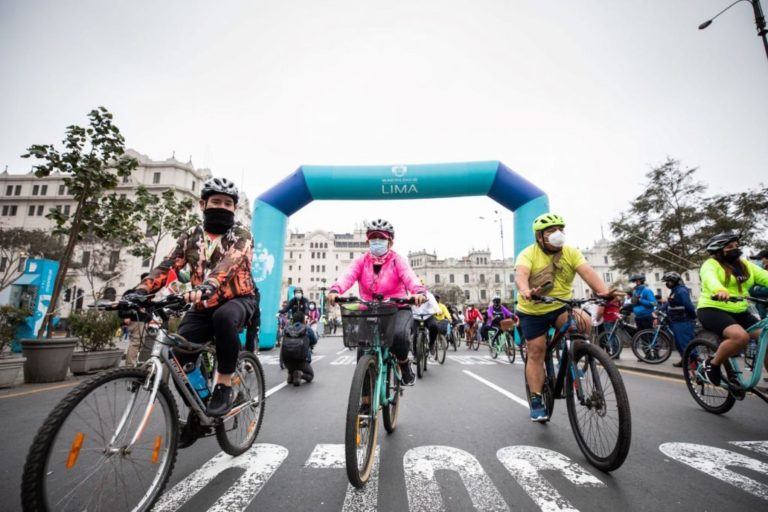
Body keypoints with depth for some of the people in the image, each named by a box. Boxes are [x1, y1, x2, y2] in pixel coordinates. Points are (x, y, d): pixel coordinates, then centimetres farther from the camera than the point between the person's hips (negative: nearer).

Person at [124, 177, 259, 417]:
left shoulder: (241, 234, -8)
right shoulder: (191, 236, 6)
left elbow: (230, 263, -29)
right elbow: (168, 265, -7)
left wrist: (207, 286, -49)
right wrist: (140, 291, -27)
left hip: (238, 300, -4)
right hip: (203, 306, 4)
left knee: (223, 317, -38)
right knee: (178, 355, -13)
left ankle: (224, 385, -19)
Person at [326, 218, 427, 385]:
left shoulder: (397, 260, -4)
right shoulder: (361, 261, 1)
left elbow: (409, 277, -23)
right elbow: (348, 276, -19)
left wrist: (419, 291, -47)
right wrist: (335, 290, -42)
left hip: (397, 309, -2)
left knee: (399, 334, -32)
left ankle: (404, 364, 2)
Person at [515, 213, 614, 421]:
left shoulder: (571, 252, -6)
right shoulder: (529, 253, -13)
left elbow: (587, 272, -21)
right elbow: (520, 274, -32)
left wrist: (603, 291, -41)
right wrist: (525, 291, -54)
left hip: (561, 307, 2)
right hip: (532, 311, -2)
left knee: (583, 322, -28)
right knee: (536, 352, 0)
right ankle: (536, 401, 14)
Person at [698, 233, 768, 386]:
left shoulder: (745, 264, 13)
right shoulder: (711, 264, -8)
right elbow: (709, 278, -29)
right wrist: (720, 290, -51)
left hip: (739, 312, 7)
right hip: (712, 310, -7)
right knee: (741, 336, -29)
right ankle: (712, 364, -8)